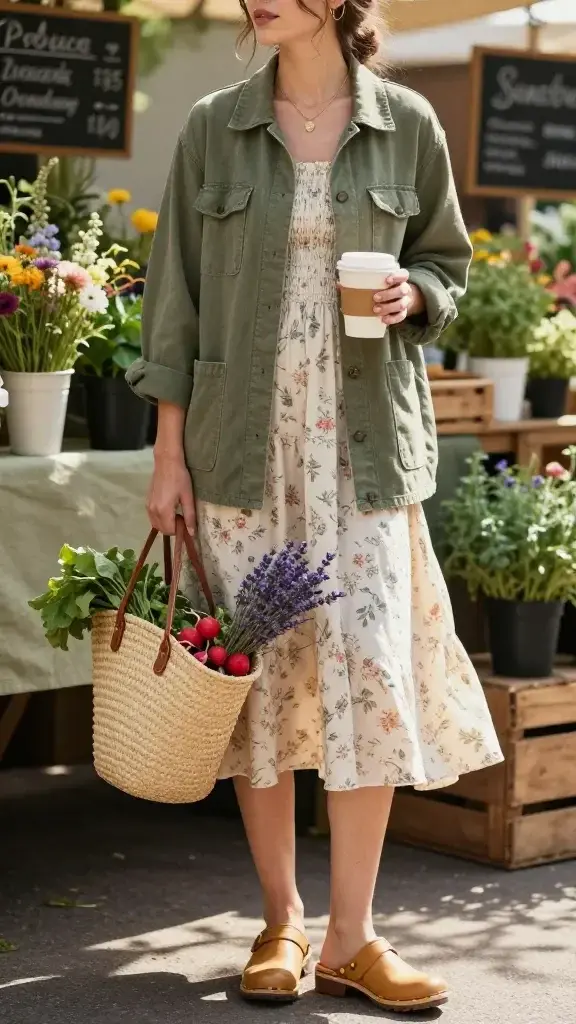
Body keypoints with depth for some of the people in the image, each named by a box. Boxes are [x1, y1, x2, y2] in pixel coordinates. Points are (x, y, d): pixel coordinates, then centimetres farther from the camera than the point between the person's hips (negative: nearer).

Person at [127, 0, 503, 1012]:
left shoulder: (407, 126, 2)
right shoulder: (215, 127, 3)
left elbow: (447, 260, 15)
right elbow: (174, 294, 4)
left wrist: (412, 293, -9)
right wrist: (169, 455, -1)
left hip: (367, 441, 0)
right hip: (244, 439, 1)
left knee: (372, 668, -7)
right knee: (258, 671, 3)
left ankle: (350, 938, 4)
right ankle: (281, 924, 17)